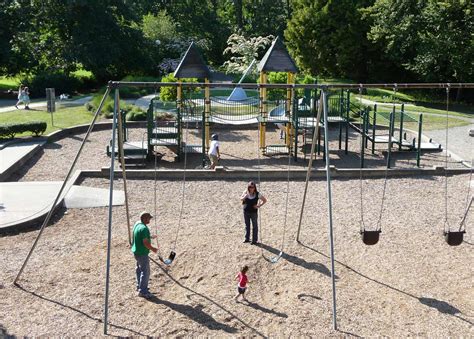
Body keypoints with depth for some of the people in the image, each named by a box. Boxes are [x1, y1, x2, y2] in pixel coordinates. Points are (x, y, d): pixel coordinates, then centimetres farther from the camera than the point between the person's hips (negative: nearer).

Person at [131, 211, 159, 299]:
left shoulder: (137, 224, 6)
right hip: (142, 253, -10)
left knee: (139, 269, 22)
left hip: (136, 251, 10)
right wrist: (153, 248, -12)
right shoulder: (144, 228, -25)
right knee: (145, 271, -3)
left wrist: (150, 237, 24)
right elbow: (145, 243, -26)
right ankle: (143, 291, 0)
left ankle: (139, 286, 35)